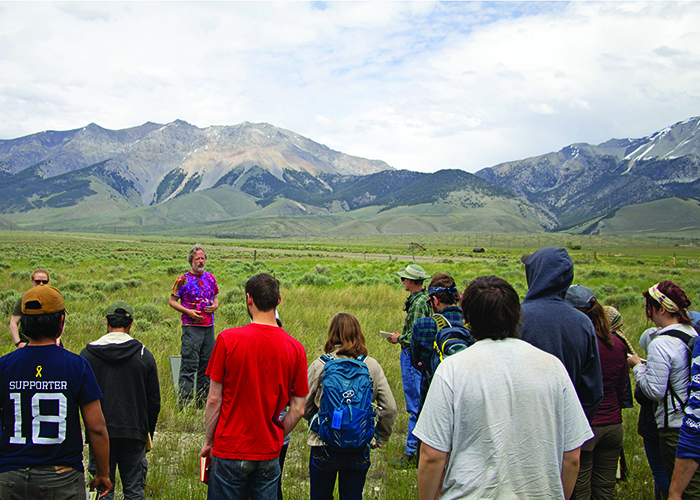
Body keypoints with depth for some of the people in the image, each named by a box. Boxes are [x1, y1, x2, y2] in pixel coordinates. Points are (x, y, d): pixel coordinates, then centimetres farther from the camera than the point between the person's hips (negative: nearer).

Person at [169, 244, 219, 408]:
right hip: (191, 327, -5)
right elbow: (172, 301, -2)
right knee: (189, 364, -7)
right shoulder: (183, 280, -5)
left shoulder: (210, 278, 11)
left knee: (207, 363, 10)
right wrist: (188, 311, -14)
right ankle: (184, 400, 1)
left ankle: (202, 399, 21)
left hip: (209, 326, 5)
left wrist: (215, 306, 0)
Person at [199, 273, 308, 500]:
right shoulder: (295, 348, -7)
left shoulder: (228, 339, -14)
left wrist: (209, 441, 4)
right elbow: (298, 409, -3)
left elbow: (214, 400, -9)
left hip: (230, 450, -2)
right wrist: (275, 437, 12)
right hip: (269, 454, 2)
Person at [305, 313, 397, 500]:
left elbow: (304, 408, -4)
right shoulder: (371, 366, -4)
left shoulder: (319, 365, -9)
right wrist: (380, 439, 9)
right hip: (359, 450, 2)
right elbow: (390, 409, -5)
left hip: (324, 449, -1)